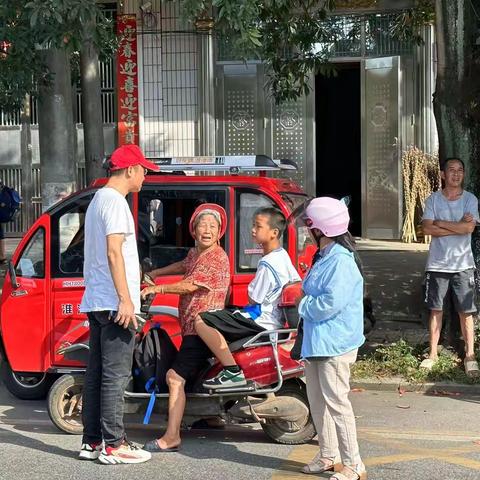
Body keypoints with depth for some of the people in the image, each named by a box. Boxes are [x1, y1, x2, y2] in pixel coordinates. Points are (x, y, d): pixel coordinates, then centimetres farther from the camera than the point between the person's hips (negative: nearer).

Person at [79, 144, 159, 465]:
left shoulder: (98, 199, 21)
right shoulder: (115, 201, -11)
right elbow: (114, 251, -19)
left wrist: (136, 272, 33)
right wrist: (125, 299, -22)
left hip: (96, 301, 10)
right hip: (114, 302, -10)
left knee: (97, 373, 11)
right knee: (116, 374, -8)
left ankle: (92, 441, 15)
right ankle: (113, 446, -6)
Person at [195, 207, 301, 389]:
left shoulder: (267, 264, -20)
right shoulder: (283, 256, 9)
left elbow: (253, 300, -14)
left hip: (262, 322, -11)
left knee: (201, 321, -20)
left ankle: (233, 372, -21)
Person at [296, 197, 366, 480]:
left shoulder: (341, 261, -18)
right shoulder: (323, 258, 14)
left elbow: (331, 303, -25)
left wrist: (304, 306, -10)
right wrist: (306, 304, 3)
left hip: (335, 343, -10)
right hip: (316, 341, 10)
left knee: (336, 401, -8)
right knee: (317, 400, 17)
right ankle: (328, 455, 30)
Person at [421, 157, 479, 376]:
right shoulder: (433, 199, 0)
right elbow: (427, 229, -12)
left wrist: (440, 223, -11)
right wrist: (458, 226, -15)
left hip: (462, 265, -1)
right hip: (437, 265, 1)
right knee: (436, 310, 9)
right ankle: (433, 354, 18)